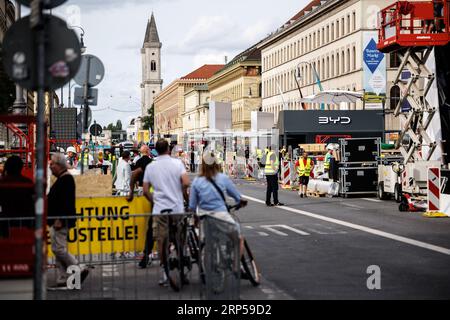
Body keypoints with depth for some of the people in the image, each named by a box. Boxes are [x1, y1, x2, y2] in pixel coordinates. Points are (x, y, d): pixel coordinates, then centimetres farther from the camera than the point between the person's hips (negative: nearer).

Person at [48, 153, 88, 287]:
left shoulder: (66, 179, -14)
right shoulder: (63, 179, 18)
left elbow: (65, 201, -23)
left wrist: (59, 220, -26)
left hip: (60, 222, -11)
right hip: (57, 221, 11)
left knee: (58, 249, -10)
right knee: (59, 249, 10)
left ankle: (79, 270, -3)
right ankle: (62, 280, 12)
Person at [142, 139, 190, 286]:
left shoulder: (150, 166, 5)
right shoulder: (177, 163, -3)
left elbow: (146, 191, 5)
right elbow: (185, 183, -14)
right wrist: (186, 198, 3)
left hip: (159, 209, 1)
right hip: (177, 208, -1)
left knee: (161, 241, 7)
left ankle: (165, 273, 8)